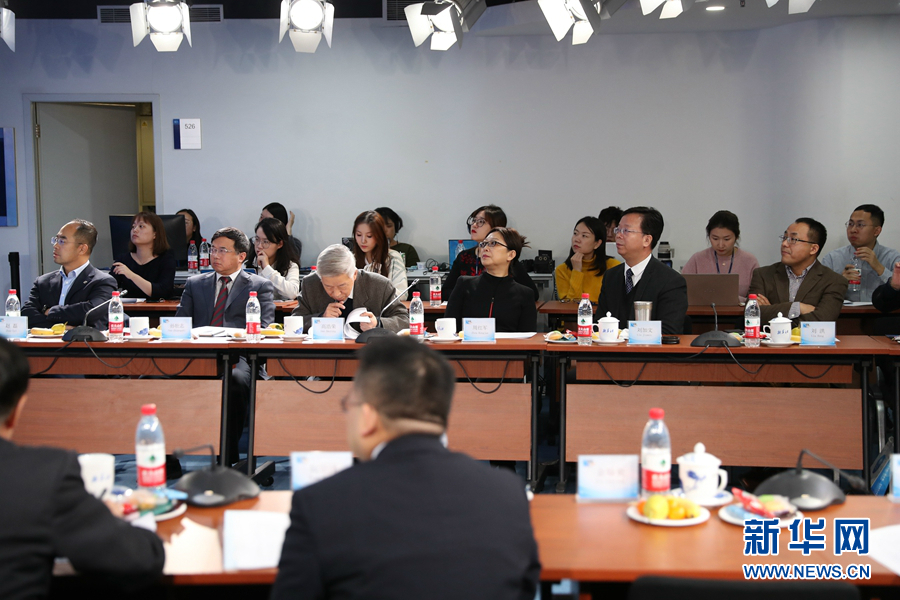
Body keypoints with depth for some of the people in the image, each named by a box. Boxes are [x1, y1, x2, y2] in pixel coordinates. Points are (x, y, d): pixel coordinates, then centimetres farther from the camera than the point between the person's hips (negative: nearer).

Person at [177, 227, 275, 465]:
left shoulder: (260, 286, 15)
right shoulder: (195, 283, 26)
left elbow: (263, 330, 2)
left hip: (238, 357, -3)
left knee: (235, 380, -39)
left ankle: (227, 458, -28)